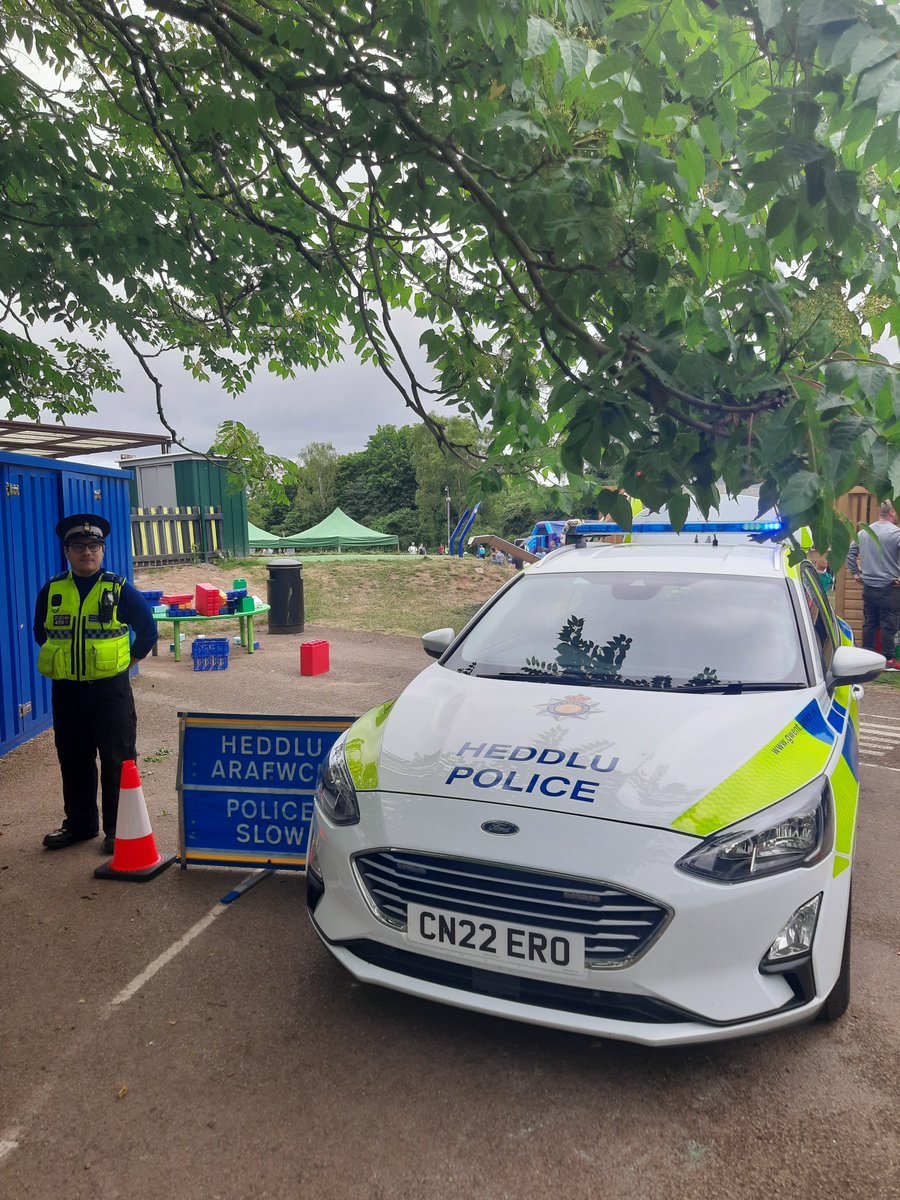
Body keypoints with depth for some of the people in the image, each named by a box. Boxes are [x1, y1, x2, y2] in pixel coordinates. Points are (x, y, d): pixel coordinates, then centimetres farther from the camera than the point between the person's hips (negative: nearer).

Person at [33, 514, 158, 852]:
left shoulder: (119, 589, -5)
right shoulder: (51, 591, 4)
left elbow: (148, 632, 3)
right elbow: (41, 633, 18)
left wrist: (126, 662, 4)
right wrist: (63, 661, 12)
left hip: (110, 690, -3)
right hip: (66, 692, 3)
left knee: (116, 762, 3)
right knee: (73, 763, 14)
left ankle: (117, 829, 15)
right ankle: (79, 824, 29)